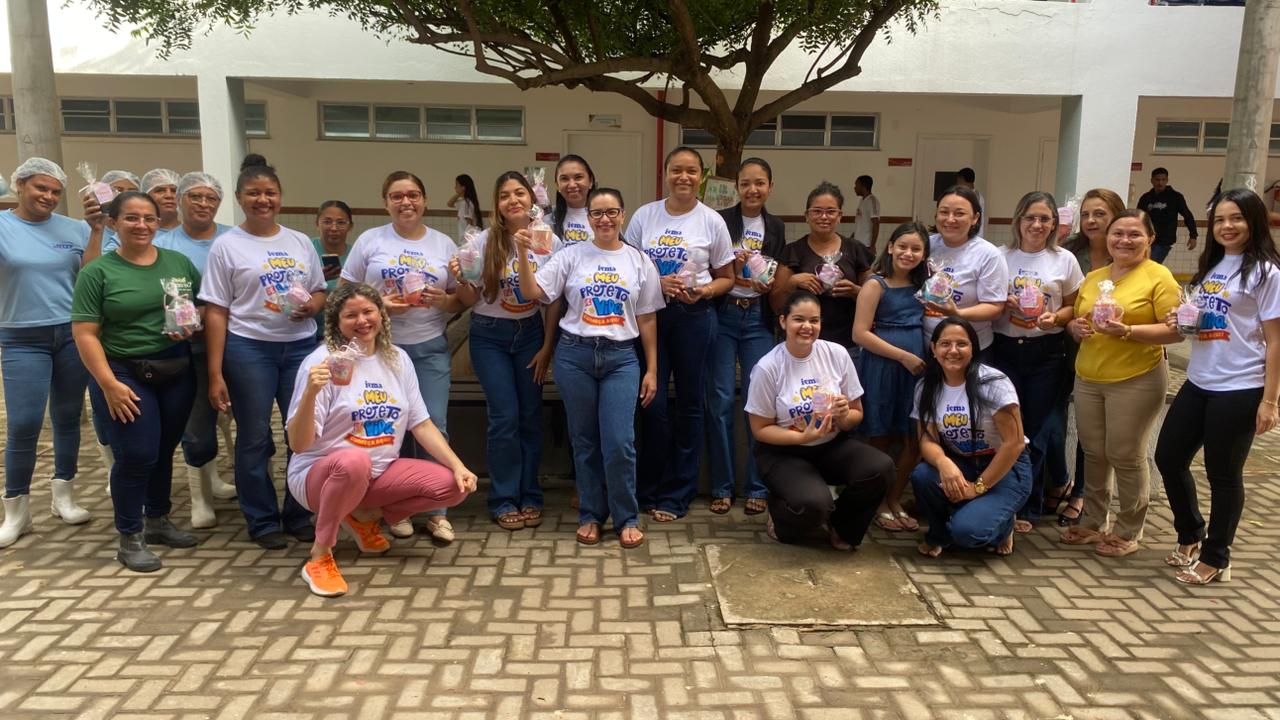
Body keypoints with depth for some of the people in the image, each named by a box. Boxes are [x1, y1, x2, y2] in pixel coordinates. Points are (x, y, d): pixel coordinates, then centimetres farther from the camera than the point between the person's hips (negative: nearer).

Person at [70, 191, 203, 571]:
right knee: (136, 455, -5)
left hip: (177, 373, 4)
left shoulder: (180, 262, 6)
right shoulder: (98, 272, -6)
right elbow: (85, 333, -10)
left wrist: (191, 325, -11)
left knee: (164, 450, 13)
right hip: (125, 375, -4)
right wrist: (109, 384, -17)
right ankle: (130, 539, 11)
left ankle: (158, 521, 32)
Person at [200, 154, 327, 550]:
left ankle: (298, 515, 21)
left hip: (301, 346, 3)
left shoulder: (300, 242, 11)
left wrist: (311, 305, -7)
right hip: (249, 349, -3)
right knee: (255, 438, 4)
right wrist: (215, 374, -8)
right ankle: (263, 521, 18)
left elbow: (320, 292, 19)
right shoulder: (227, 246, 0)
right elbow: (216, 313, -3)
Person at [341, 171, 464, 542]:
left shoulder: (444, 244, 6)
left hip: (430, 348, 1)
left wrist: (444, 300, -12)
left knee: (434, 426, -4)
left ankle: (437, 511, 7)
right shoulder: (369, 240, 2)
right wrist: (380, 304, -15)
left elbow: (460, 301, 10)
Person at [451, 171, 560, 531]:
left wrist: (547, 346, -1)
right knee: (505, 417, -5)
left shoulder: (550, 242, -5)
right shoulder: (485, 241, -8)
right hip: (490, 336, -1)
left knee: (531, 416, 5)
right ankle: (503, 500, 10)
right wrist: (460, 280, -22)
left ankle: (530, 497, 19)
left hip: (530, 332, 2)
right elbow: (470, 300, -2)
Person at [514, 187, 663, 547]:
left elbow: (647, 320, 9)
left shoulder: (640, 262, 7)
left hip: (621, 358, 0)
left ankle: (627, 518, 12)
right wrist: (524, 254, -15)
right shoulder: (571, 256, 3)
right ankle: (590, 515, 23)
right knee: (584, 441, 8)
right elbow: (532, 293, -2)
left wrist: (652, 370, 7)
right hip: (575, 355, 0)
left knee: (620, 443, -6)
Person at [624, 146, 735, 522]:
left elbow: (726, 279, 6)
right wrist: (656, 283, -11)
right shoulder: (644, 215, 4)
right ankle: (651, 488, 18)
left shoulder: (712, 221, 1)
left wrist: (704, 291, -15)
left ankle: (677, 493, 18)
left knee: (690, 403, 6)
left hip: (694, 317, -1)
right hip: (649, 314, 1)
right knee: (652, 402, 1)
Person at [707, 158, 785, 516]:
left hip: (759, 319, 2)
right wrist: (731, 267, -17)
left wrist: (768, 285, -7)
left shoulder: (776, 227, 11)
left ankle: (757, 487, 11)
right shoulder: (720, 220, 1)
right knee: (721, 400, -1)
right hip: (722, 315, -2)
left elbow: (780, 278, 13)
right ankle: (722, 487, 10)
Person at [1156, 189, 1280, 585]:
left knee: (1223, 473, 4)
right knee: (1168, 457, 11)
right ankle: (1191, 537, 32)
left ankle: (1215, 559, 20)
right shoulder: (1212, 267, 13)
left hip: (1239, 390, -7)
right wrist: (1181, 322, 0)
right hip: (1198, 384, 7)